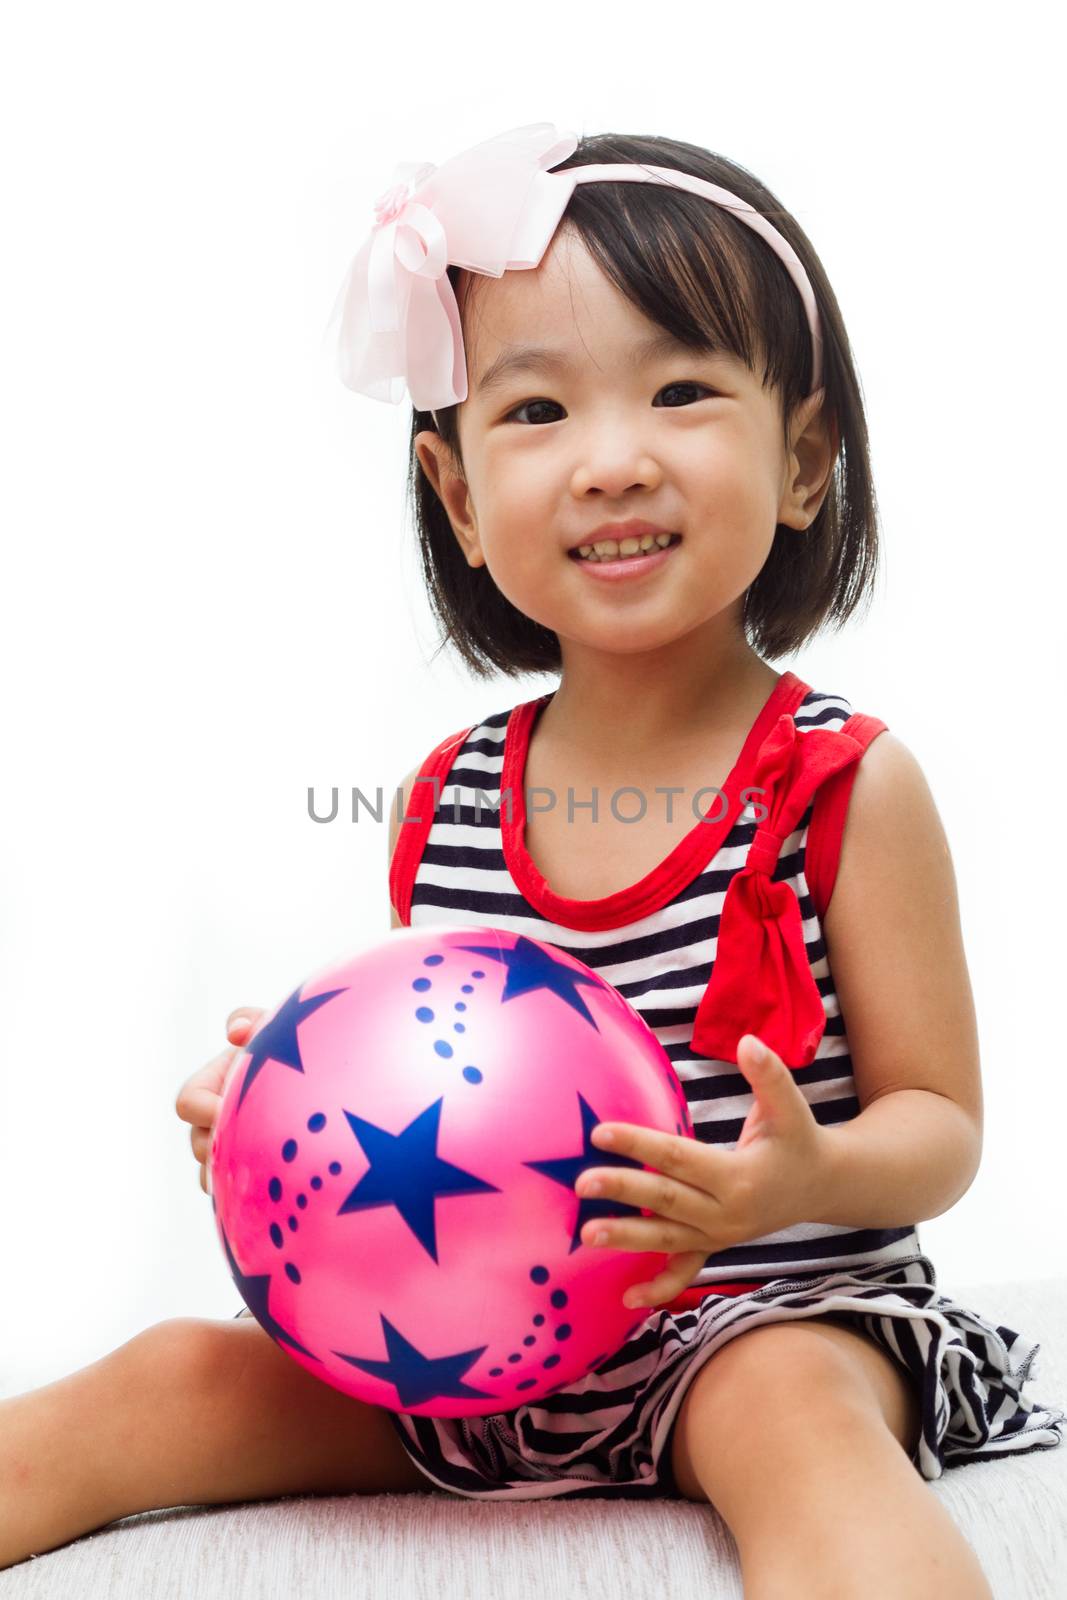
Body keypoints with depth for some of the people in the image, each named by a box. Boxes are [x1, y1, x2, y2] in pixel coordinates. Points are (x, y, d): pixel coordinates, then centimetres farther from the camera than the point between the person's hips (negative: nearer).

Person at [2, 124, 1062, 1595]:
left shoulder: (847, 783, -9)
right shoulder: (444, 803, 3)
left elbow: (939, 1123, -5)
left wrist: (805, 1176, -27)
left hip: (760, 1316, -4)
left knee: (798, 1417, -37)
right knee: (174, 1382, -4)